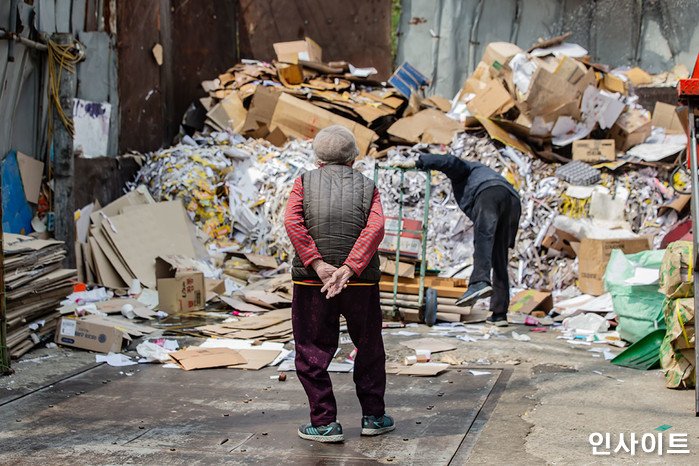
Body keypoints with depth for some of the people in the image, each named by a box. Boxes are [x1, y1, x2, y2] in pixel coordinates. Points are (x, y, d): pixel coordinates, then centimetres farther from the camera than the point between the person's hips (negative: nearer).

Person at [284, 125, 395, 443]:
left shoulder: (304, 182, 8)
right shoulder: (367, 187, 9)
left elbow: (292, 222, -10)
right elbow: (375, 228, -9)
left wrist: (318, 265, -15)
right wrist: (347, 270, -17)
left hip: (311, 283, -1)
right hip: (361, 284, 1)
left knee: (312, 353, 8)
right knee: (369, 348, 17)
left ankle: (325, 422, 7)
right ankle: (373, 416, 22)